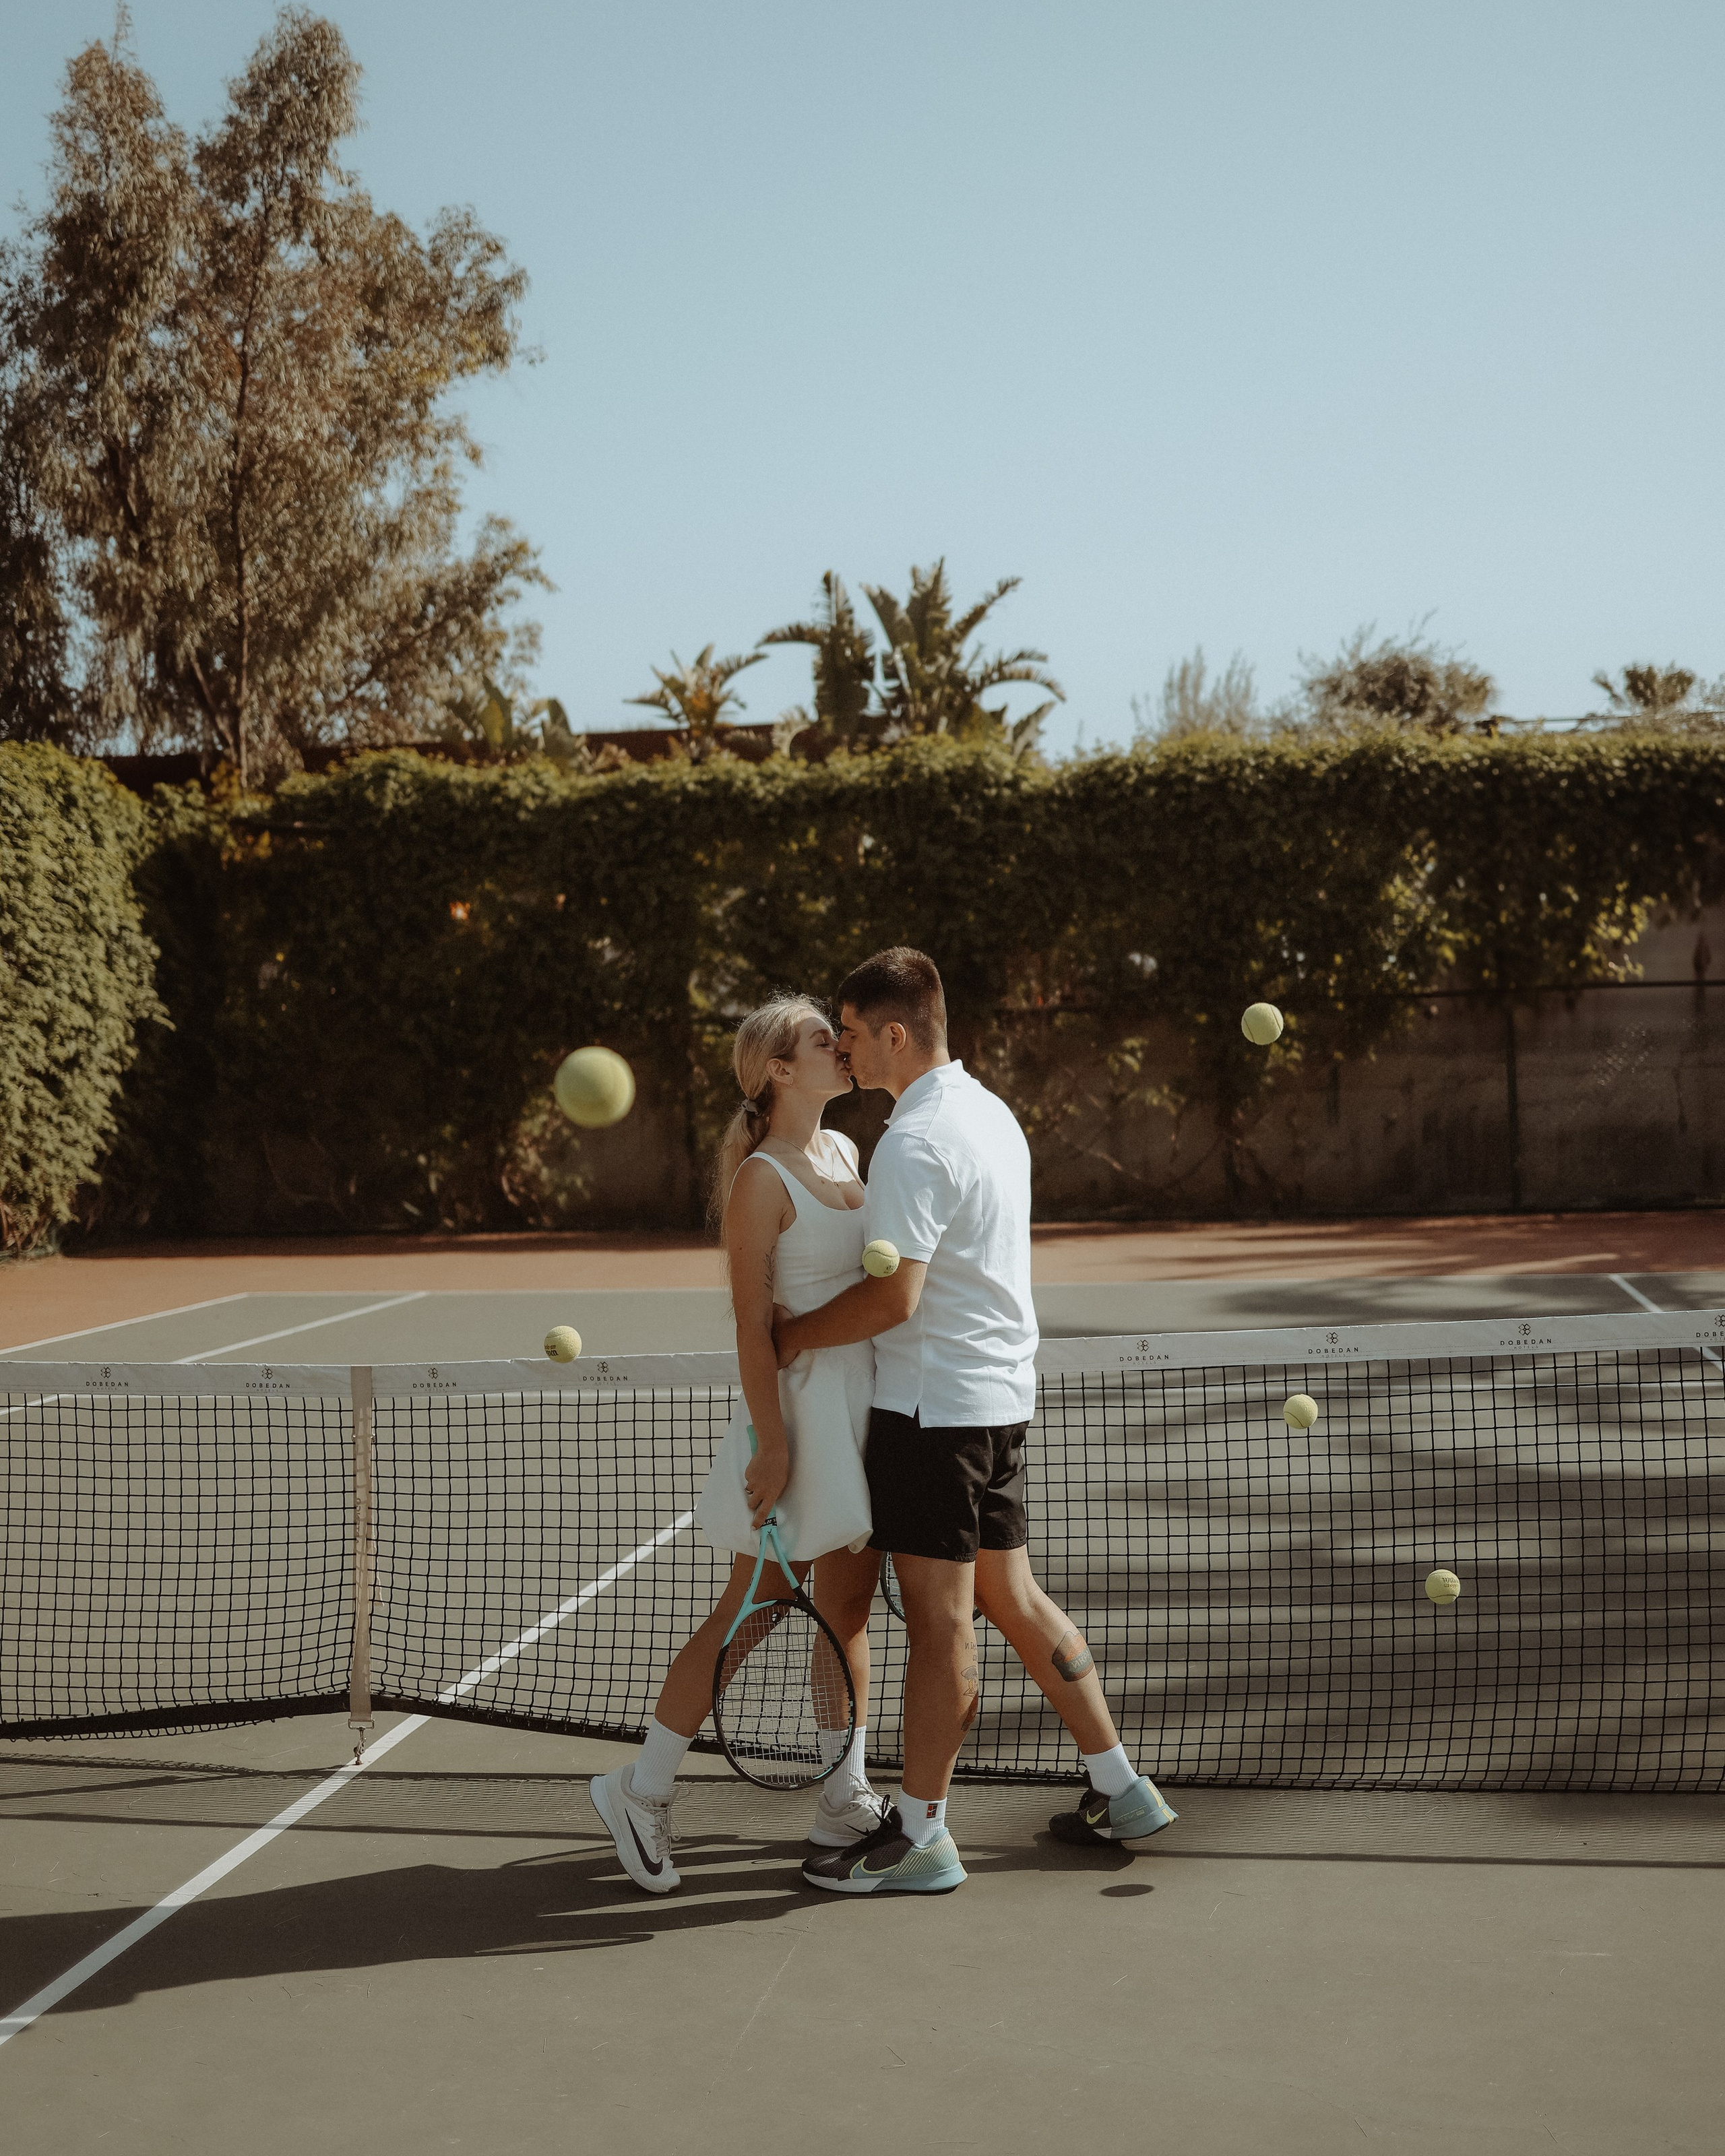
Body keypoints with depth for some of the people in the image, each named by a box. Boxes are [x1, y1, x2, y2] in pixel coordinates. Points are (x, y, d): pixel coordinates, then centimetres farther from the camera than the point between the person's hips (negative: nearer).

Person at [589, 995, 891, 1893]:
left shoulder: (846, 1152, 10)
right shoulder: (760, 1181, -14)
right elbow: (754, 1325, -16)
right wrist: (772, 1444, -19)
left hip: (866, 1403, 8)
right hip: (802, 1408, -8)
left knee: (849, 1609, 12)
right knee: (749, 1611, 0)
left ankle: (845, 1799, 23)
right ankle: (642, 1791, 14)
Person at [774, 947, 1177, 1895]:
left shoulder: (915, 1142, -18)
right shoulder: (990, 1111, 12)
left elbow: (893, 1297, -24)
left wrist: (787, 1335, -11)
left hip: (933, 1406, -10)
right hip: (1000, 1396, 10)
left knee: (938, 1622, -3)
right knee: (1014, 1598, 16)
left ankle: (919, 1835, 6)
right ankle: (1120, 1788, 22)